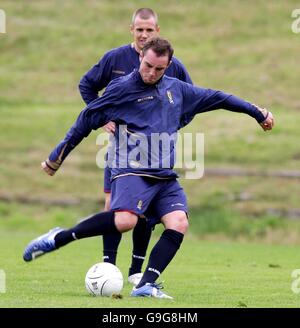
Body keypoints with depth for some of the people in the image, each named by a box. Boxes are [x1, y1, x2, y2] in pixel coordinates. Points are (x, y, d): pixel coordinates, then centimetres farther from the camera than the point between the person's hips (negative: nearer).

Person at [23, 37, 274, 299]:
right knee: (125, 220, -31)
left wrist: (257, 112, 33)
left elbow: (215, 98, 27)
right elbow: (86, 121, 3)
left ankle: (146, 285, -20)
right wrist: (56, 159, 5)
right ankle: (58, 238, -18)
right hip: (132, 172, -6)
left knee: (179, 223, -19)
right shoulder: (121, 89, -1)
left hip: (166, 177, 6)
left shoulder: (176, 89, 16)